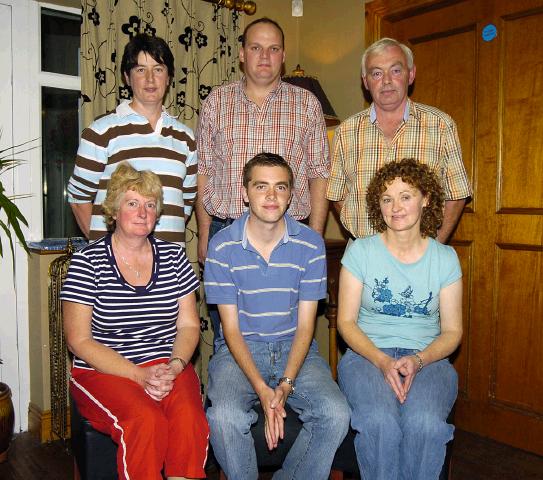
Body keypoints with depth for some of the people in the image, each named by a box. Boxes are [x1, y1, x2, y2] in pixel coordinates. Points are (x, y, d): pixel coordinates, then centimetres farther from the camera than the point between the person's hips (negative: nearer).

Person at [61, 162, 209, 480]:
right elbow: (79, 340, -5)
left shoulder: (173, 257, 9)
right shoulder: (87, 262, -2)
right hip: (103, 371, -2)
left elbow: (189, 325, 9)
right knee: (146, 421, -30)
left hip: (169, 367, 3)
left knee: (189, 418, -27)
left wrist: (173, 367, -11)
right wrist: (139, 375, -14)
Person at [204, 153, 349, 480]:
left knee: (336, 414, -22)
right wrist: (262, 389, -19)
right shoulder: (222, 247, -7)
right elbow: (231, 328, -6)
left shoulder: (311, 244, -4)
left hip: (294, 348, 2)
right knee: (224, 416, -29)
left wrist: (286, 384, -17)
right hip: (240, 349, -1)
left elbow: (305, 325, -3)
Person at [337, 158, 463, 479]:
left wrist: (417, 360, -13)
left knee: (425, 423, -30)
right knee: (379, 422, -31)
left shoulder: (445, 257, 6)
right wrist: (382, 361, -15)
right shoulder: (360, 251, 2)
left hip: (427, 358, 1)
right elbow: (346, 322, 1)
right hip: (367, 354, -1)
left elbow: (452, 331, 6)